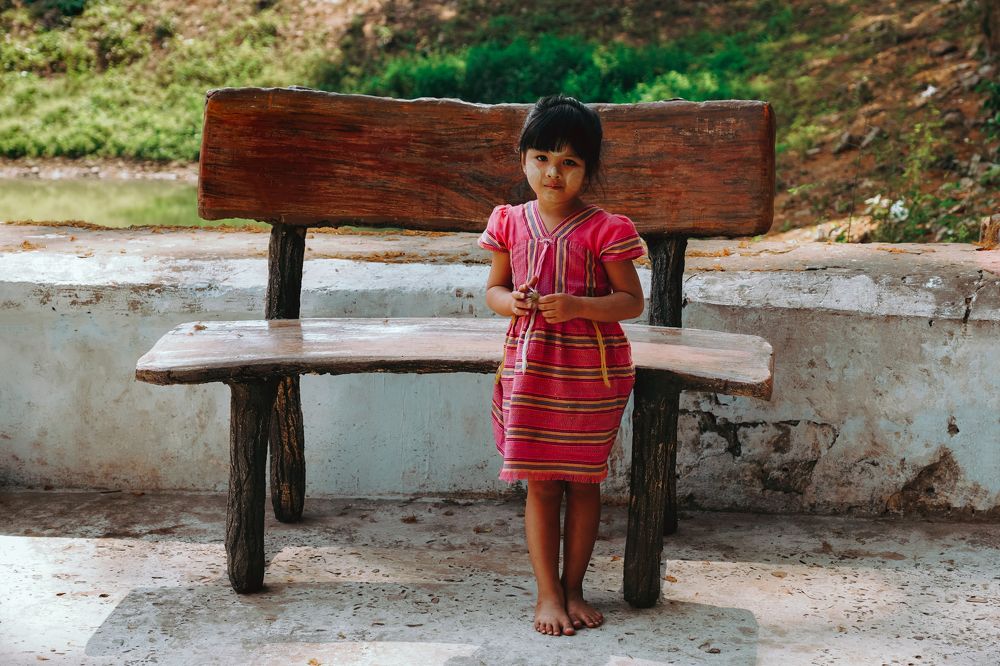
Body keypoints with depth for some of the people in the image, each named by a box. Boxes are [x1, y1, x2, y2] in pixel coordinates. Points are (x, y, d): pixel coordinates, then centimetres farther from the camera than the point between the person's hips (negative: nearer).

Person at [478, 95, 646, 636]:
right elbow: (493, 288, 13)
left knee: (583, 482, 9)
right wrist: (510, 302, -10)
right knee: (540, 484, 5)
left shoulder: (604, 230, -8)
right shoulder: (510, 225, 3)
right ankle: (547, 592, 15)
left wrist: (578, 306, -22)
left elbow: (632, 302, -6)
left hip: (591, 374, -2)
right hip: (529, 370, 2)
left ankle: (573, 587, 23)